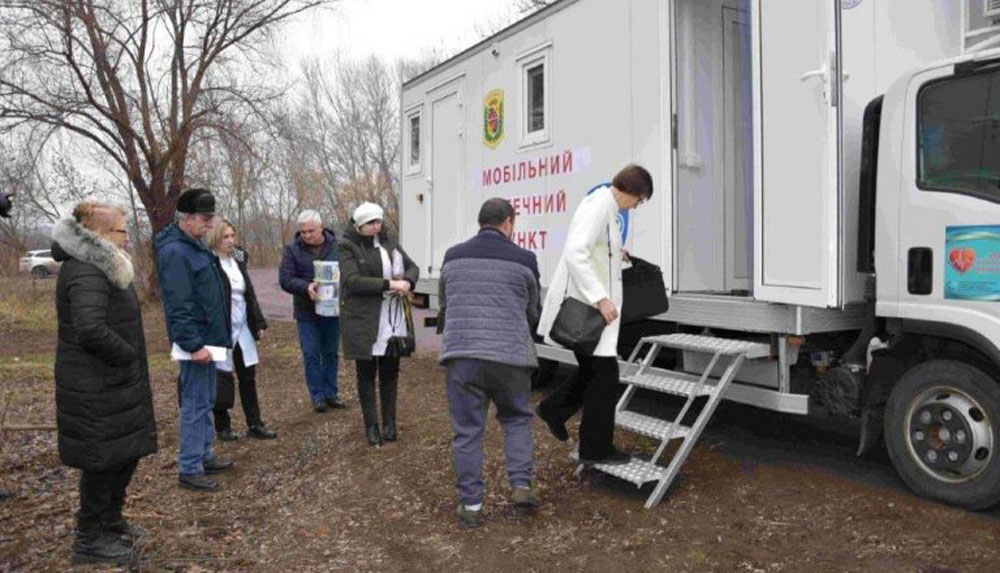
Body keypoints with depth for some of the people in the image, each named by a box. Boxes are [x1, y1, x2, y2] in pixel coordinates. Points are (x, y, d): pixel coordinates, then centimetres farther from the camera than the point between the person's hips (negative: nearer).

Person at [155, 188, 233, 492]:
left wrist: (220, 334, 20)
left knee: (205, 400, 18)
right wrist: (193, 344, -24)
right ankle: (189, 469, 7)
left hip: (207, 337, 10)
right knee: (196, 403, -3)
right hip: (196, 340, -10)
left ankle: (204, 455, 29)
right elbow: (178, 306, -24)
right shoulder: (175, 253, -19)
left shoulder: (194, 244, 12)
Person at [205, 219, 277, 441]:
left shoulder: (238, 259, 10)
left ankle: (254, 424, 16)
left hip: (243, 329, 6)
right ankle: (222, 426, 18)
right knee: (222, 378, 4)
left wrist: (259, 322, 11)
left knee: (248, 376, 8)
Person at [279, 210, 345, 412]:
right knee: (311, 354, 3)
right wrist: (306, 287, -26)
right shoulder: (293, 250, -2)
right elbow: (285, 279, -9)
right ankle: (317, 395, 15)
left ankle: (330, 393, 24)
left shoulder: (337, 246, -2)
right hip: (307, 312, -1)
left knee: (331, 353, 12)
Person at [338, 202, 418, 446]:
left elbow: (412, 266, 14)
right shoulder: (348, 247, -6)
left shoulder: (389, 241, 8)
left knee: (390, 372, 10)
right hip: (364, 320, -4)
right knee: (367, 373, 7)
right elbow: (352, 280, -18)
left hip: (393, 318, 4)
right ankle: (371, 426, 17)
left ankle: (389, 423, 22)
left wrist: (408, 282, -10)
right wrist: (389, 284, -23)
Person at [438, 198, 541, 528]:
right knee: (516, 419, 20)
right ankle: (520, 485, 12)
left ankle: (470, 504, 14)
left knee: (467, 430, 8)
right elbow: (532, 312, 13)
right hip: (510, 355, -1)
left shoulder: (453, 256, 11)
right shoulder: (523, 259, 3)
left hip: (461, 354, 1)